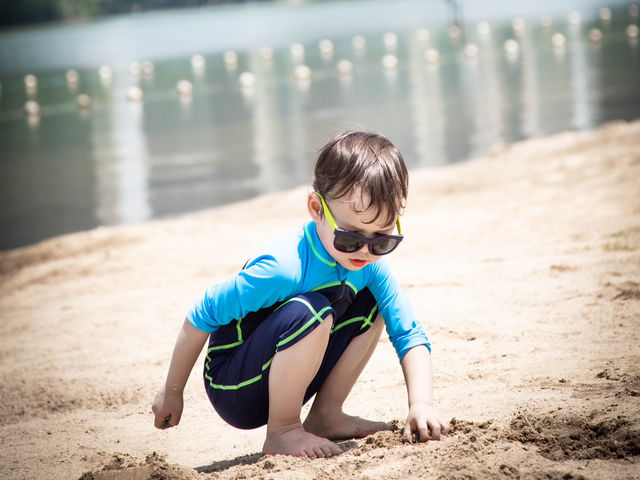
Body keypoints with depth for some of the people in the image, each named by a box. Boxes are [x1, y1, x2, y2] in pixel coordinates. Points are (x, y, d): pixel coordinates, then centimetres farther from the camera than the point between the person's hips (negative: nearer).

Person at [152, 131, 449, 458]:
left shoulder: (371, 266, -9)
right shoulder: (284, 268, -30)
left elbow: (409, 335, -4)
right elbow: (202, 317, -19)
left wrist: (420, 403, -21)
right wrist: (172, 392, -8)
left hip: (281, 381, 7)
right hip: (234, 393, -7)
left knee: (370, 306, -1)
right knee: (309, 313, -32)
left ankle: (325, 415, 7)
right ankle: (281, 433, -15)